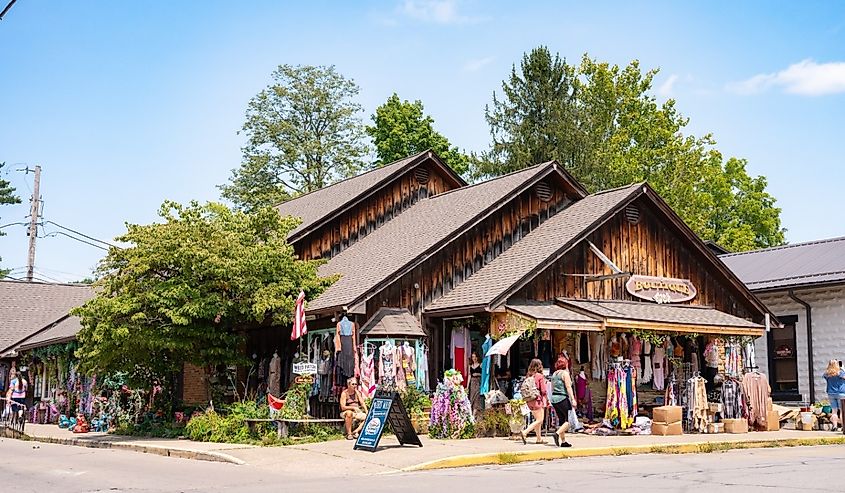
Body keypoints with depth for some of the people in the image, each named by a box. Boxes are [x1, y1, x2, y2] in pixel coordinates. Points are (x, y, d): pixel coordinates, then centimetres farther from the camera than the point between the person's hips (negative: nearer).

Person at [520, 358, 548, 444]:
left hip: (529, 401, 7)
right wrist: (547, 400, 1)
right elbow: (543, 390, -9)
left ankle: (539, 438, 20)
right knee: (539, 420, -3)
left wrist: (526, 398, 15)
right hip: (537, 400, -7)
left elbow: (522, 389, 7)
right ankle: (525, 432, -18)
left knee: (537, 419, 17)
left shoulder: (528, 376, 7)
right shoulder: (540, 376, -9)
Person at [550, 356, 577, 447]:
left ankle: (563, 441, 11)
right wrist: (573, 399, -14)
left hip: (554, 398, 8)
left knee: (562, 420, 12)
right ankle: (557, 433, -21)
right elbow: (568, 387, -12)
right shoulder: (565, 373, -5)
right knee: (569, 420, -4)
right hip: (562, 398, -8)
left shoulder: (554, 374, 16)